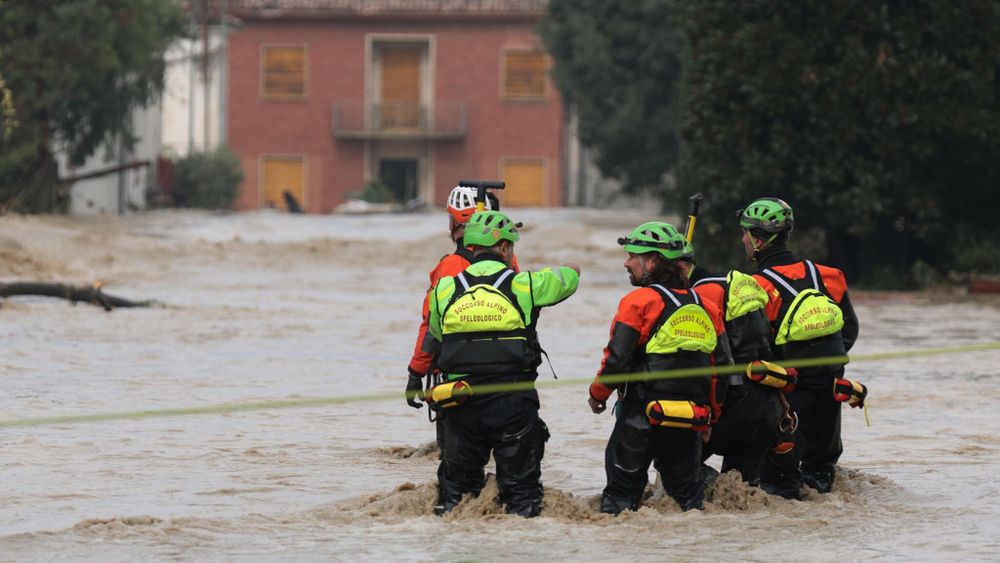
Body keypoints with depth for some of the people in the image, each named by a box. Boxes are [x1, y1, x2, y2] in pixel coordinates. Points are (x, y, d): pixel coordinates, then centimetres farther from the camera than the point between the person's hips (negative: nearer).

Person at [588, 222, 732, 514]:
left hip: (643, 416, -5)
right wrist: (710, 412, 23)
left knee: (623, 486, 6)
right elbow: (722, 366, 13)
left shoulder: (638, 302, -9)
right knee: (686, 486, 16)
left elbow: (616, 359, -13)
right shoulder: (706, 307, 11)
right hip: (691, 422, 5)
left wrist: (597, 394, 5)